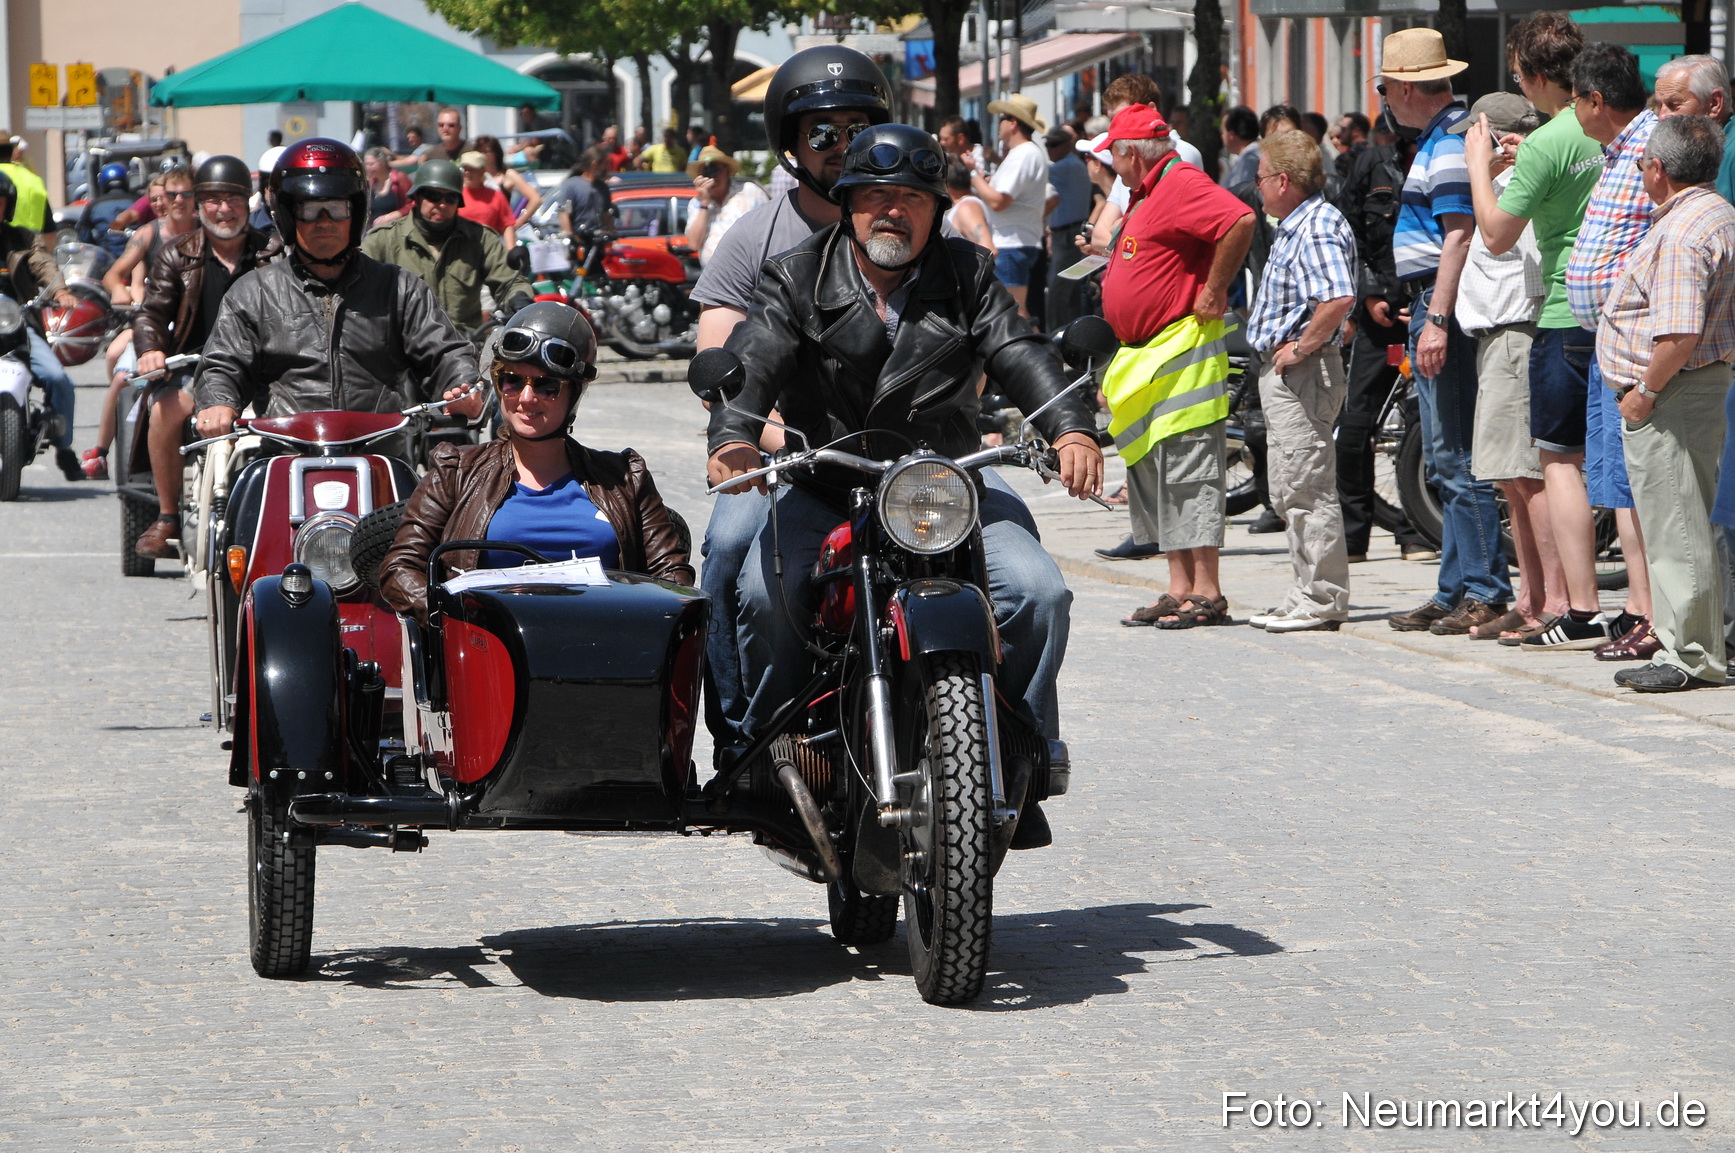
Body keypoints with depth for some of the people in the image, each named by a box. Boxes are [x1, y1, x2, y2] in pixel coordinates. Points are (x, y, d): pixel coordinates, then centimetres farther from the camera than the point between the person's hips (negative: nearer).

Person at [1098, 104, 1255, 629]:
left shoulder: (1180, 183, -13)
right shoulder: (1147, 194, 19)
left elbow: (1241, 221, -29)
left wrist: (1214, 292, -21)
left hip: (1181, 354, -11)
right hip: (1145, 359, 11)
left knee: (1189, 473, -10)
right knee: (1152, 476, 11)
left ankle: (1207, 594, -10)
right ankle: (1180, 589, 14)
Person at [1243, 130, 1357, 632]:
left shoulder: (1318, 229, -16)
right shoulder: (1294, 228, 16)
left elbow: (1339, 298, -31)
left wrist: (1300, 347, -22)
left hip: (1304, 371, -11)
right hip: (1283, 374, 11)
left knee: (1308, 486, -7)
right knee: (1289, 492, 15)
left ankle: (1321, 600, -4)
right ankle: (1308, 592, 21)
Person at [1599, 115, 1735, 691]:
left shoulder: (1681, 236, -21)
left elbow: (1679, 334, -28)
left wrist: (1645, 392, -17)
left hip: (1668, 394, -10)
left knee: (1676, 530, -5)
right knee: (1685, 528, 15)